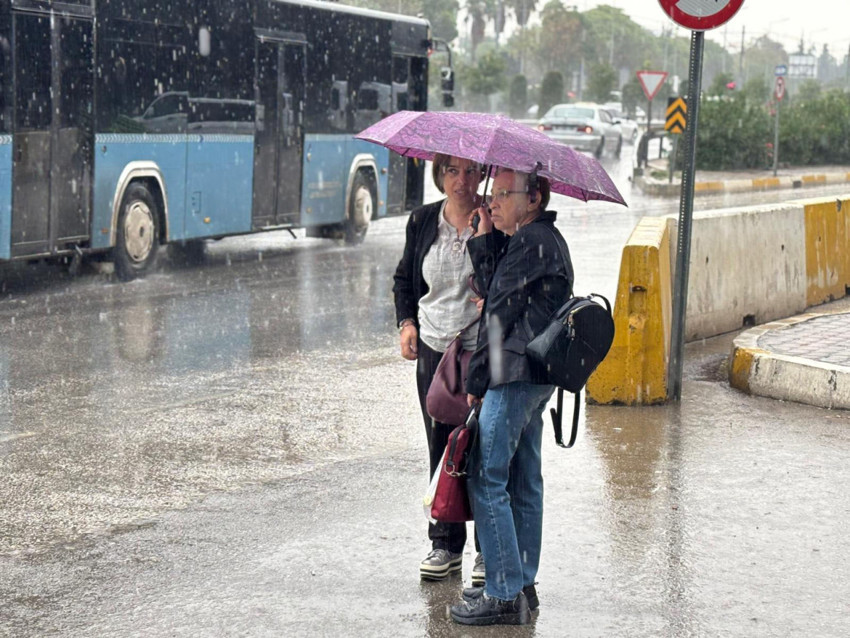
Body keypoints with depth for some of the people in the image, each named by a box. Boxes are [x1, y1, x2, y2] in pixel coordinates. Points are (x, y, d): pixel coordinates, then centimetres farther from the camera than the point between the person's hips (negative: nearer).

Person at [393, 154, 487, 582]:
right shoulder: (423, 222, 8)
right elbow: (404, 279, 19)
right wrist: (407, 322, 5)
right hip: (434, 348, 4)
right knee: (441, 447, 8)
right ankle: (446, 545, 18)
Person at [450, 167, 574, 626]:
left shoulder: (531, 242, -14)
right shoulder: (544, 239, 18)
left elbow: (501, 314, -14)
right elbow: (494, 287, 16)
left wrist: (475, 381, -9)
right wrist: (484, 238, 8)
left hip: (515, 376, -11)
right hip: (535, 377, 11)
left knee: (487, 481, -8)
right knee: (523, 482, 14)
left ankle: (505, 594, -6)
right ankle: (522, 584, 22)